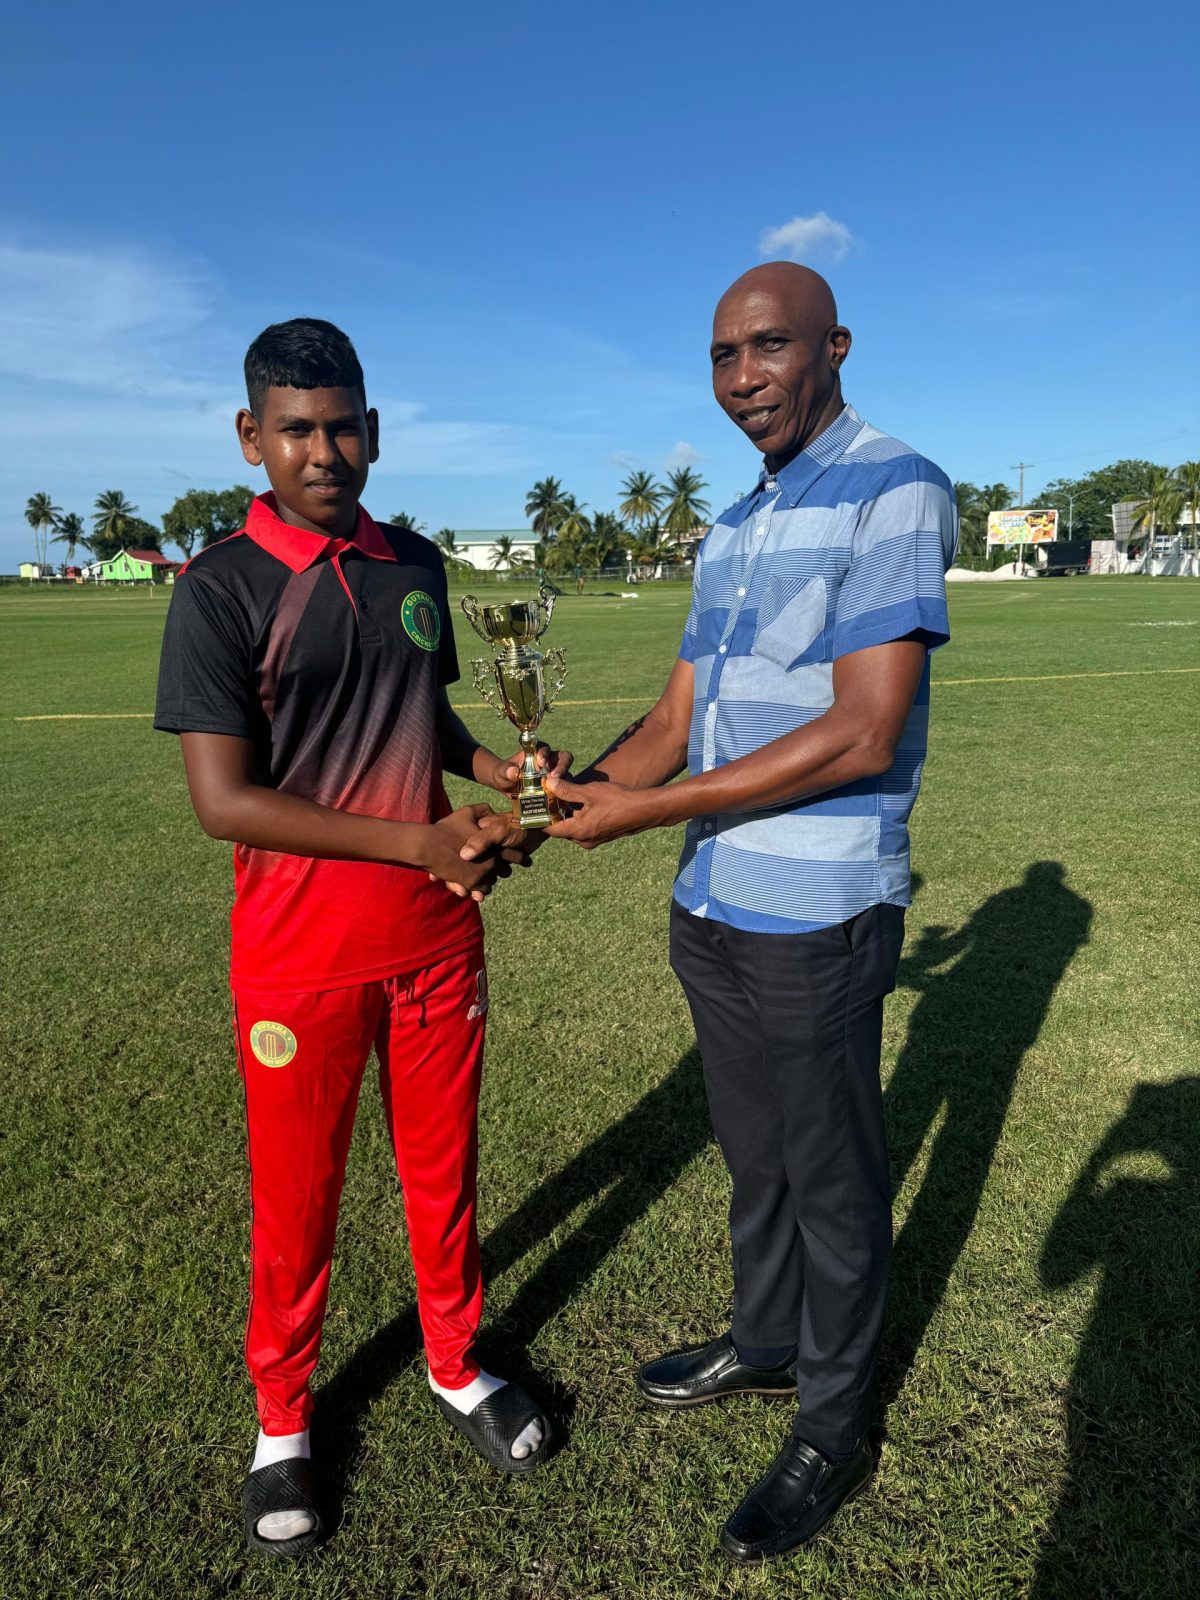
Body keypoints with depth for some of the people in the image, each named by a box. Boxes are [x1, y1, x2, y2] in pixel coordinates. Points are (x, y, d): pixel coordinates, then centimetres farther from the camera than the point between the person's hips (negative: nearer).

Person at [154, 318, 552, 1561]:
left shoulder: (415, 567, 5)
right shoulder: (218, 591, -11)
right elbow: (223, 799, -17)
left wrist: (496, 772, -2)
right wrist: (418, 842, -20)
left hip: (438, 935, 4)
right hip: (301, 953, -4)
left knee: (443, 1164, 17)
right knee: (297, 1193, 13)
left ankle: (457, 1369, 42)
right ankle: (281, 1422, 38)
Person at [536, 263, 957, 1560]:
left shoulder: (895, 491, -11)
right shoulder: (728, 533, 13)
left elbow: (861, 736, -21)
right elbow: (678, 720, 10)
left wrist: (644, 811, -21)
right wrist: (569, 793, -9)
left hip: (817, 917, -7)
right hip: (711, 908, 7)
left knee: (832, 1179, 11)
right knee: (753, 1156, 22)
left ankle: (834, 1429, 33)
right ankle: (764, 1345, 45)